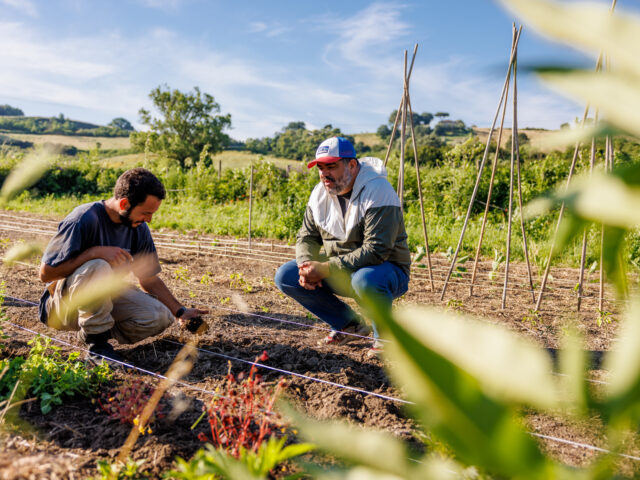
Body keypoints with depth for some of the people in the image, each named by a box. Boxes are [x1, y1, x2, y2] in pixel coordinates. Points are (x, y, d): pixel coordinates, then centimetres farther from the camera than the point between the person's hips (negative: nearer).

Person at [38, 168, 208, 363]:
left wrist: (180, 311, -2)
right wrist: (96, 252, -32)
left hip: (104, 296, 6)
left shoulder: (138, 229, -3)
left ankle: (97, 330, 4)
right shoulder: (84, 219, -23)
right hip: (62, 306, -6)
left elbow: (149, 279, 7)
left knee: (160, 316, -17)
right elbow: (46, 273, -23)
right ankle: (97, 342, -17)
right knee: (98, 267, -37)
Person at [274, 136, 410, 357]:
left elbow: (376, 251, -30)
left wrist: (326, 269, -32)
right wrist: (306, 264, -16)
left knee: (365, 280, -41)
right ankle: (350, 325, 7)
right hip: (339, 270, 7)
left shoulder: (378, 191, -22)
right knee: (285, 276, -6)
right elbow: (307, 236, 7)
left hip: (387, 269, -7)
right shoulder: (320, 193, 1)